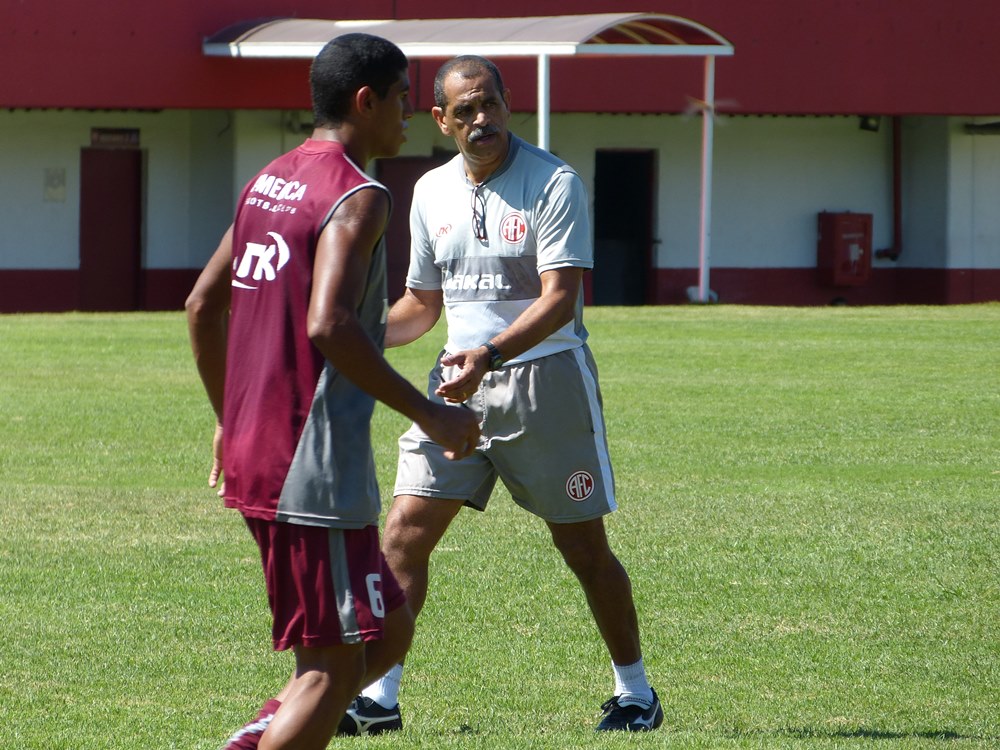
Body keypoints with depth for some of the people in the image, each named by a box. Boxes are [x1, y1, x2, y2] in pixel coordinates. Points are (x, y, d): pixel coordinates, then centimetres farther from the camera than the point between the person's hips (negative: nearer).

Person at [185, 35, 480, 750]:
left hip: (250, 453, 9)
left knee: (389, 631, 17)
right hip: (315, 472, -9)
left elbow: (203, 304, 20)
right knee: (334, 666, -3)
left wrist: (229, 420, 29)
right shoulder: (357, 196, -13)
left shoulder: (269, 181, 14)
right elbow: (327, 326, -26)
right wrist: (428, 414, -19)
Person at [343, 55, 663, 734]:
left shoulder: (553, 182, -11)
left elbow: (559, 298, -20)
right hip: (460, 382, 5)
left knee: (585, 548, 3)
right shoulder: (431, 193, 8)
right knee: (405, 535, -5)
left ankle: (635, 693, 18)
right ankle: (378, 697, 2)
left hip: (546, 378, -5)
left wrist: (490, 354, -33)